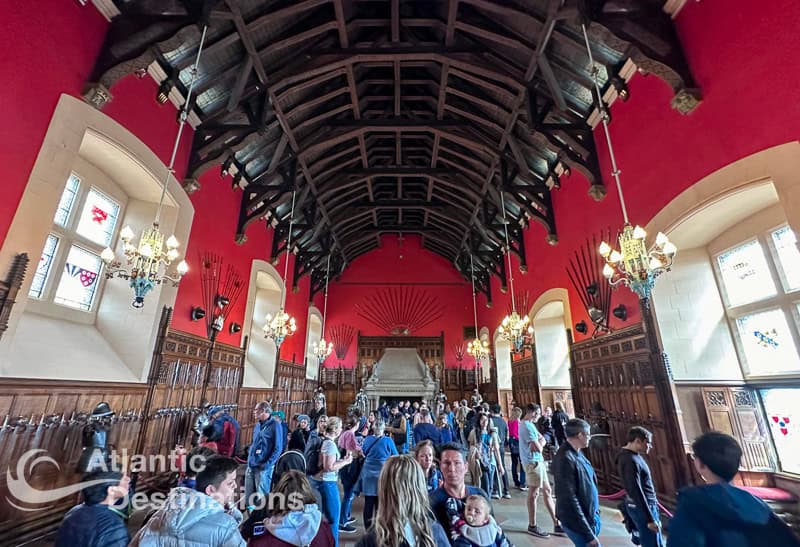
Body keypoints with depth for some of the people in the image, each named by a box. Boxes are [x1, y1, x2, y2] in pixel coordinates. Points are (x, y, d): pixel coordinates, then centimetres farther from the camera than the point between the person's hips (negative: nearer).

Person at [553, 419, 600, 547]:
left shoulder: (577, 453, 1)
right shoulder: (565, 459, -28)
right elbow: (569, 500, -27)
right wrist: (589, 535, -22)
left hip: (590, 516, 9)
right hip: (578, 522, -8)